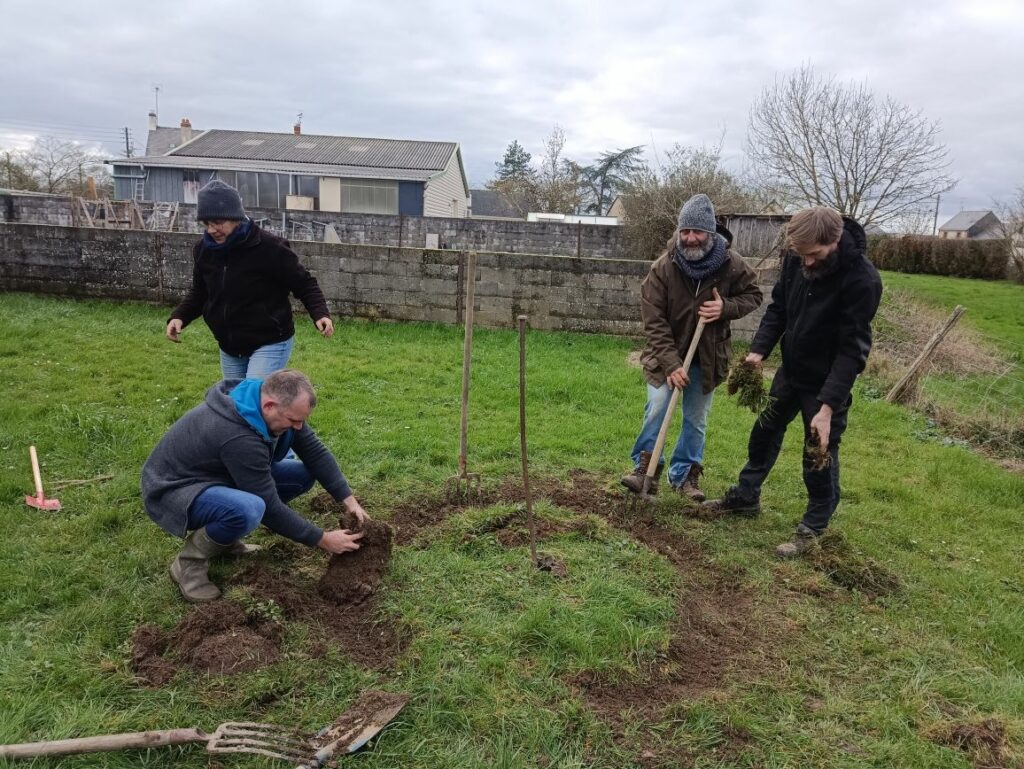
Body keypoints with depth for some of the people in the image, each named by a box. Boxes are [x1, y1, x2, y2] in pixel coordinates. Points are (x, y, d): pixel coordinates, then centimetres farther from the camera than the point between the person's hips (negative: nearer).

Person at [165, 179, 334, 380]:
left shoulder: (270, 247, -20)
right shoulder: (203, 249, -2)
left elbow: (304, 284, -11)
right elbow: (200, 292, 14)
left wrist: (320, 314, -28)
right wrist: (179, 316, -2)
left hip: (270, 344, -7)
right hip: (229, 348, 7)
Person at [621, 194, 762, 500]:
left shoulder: (731, 264, -13)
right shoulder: (664, 267, -18)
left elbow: (753, 295, 3)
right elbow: (654, 321, -17)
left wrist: (726, 308, -20)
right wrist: (671, 364, -23)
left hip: (707, 356, 2)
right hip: (668, 353, -1)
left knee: (697, 419, 9)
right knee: (657, 408, -10)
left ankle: (685, 472, 23)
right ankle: (646, 465, 6)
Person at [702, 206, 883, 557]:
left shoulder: (862, 279, -28)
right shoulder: (796, 258, -11)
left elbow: (853, 349, -27)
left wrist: (828, 405, -30)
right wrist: (758, 350, -14)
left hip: (826, 381, -6)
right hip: (791, 369, 7)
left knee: (820, 456, 3)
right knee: (765, 432, 18)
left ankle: (813, 527, 22)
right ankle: (745, 497, 37)